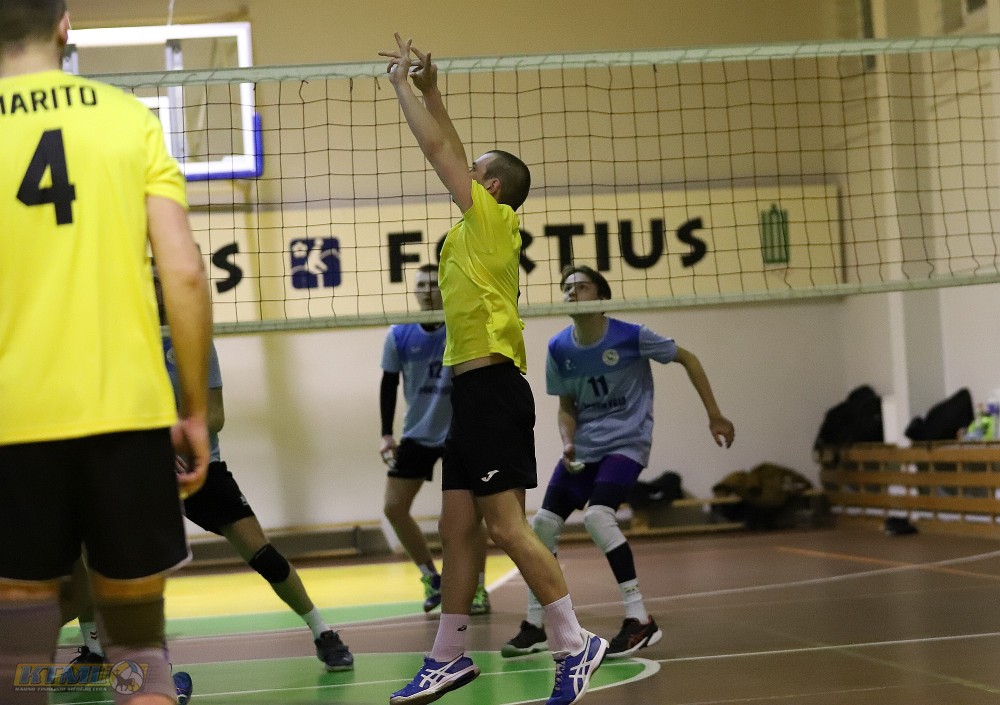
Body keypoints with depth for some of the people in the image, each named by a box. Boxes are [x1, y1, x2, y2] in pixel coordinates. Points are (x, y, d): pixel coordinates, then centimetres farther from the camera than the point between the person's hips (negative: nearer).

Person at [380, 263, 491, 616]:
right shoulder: (399, 335, -5)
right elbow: (389, 384, 4)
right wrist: (387, 434, 0)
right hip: (416, 434, 3)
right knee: (394, 507, -1)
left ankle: (478, 587, 8)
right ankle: (431, 577, 17)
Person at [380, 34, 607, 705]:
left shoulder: (492, 218, -4)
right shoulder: (478, 229, 17)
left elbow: (440, 149, -4)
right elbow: (449, 151, 27)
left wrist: (403, 84, 5)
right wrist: (429, 89, 23)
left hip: (492, 387, -10)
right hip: (473, 391, 10)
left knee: (507, 525, -12)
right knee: (458, 529, 10)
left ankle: (574, 643, -7)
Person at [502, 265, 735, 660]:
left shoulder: (631, 337, -14)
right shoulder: (559, 349, -2)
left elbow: (687, 359, -1)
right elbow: (567, 407, 9)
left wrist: (714, 415, -1)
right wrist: (568, 444, -11)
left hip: (627, 442, -5)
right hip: (585, 447, 6)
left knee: (596, 516, -27)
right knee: (543, 524, -1)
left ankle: (640, 620, -18)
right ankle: (534, 627, 15)